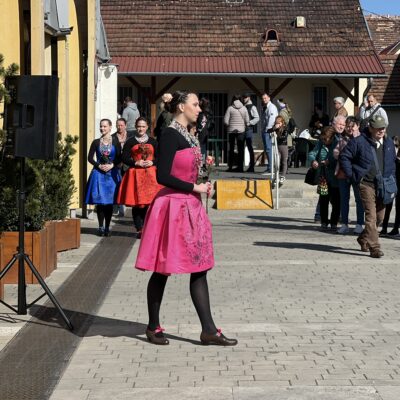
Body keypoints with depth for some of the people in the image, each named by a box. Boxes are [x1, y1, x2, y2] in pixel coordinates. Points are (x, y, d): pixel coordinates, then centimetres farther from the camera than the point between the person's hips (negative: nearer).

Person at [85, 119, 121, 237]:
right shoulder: (96, 142, 6)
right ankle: (101, 227, 5)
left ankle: (107, 228, 7)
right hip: (98, 173, 1)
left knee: (109, 202, 1)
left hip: (112, 173, 0)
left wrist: (112, 165, -13)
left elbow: (119, 158, 2)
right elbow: (90, 158, 6)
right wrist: (99, 165, -8)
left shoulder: (115, 142, 4)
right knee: (99, 201, -2)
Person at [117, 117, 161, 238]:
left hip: (151, 174, 1)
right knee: (136, 202, -3)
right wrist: (136, 163, -11)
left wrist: (152, 162, -9)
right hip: (135, 175, -1)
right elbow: (124, 158, 2)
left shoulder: (153, 141, 11)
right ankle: (139, 229, 2)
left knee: (149, 202, -6)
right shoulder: (130, 142, 7)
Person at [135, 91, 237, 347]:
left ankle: (209, 330, 7)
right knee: (162, 270, 2)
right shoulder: (170, 135, -13)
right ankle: (153, 327, 15)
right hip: (172, 207, -9)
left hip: (190, 207, 9)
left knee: (199, 269, 5)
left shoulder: (187, 135, 14)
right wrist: (195, 187, -14)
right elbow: (163, 176, -20)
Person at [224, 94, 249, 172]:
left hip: (231, 130, 0)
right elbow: (247, 121, -2)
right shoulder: (244, 108, 0)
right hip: (241, 130, 0)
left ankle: (230, 167, 6)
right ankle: (240, 167, 0)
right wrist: (245, 126, 16)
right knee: (240, 149, 3)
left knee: (231, 149, 8)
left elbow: (225, 121, -7)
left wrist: (229, 126, 11)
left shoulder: (230, 108, -4)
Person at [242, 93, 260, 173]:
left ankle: (251, 166, -4)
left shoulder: (252, 107, -1)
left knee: (250, 147, -6)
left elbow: (257, 118, -8)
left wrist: (249, 123, -14)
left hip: (248, 129, -7)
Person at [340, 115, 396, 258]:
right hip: (366, 184, -6)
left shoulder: (389, 143, 11)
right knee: (371, 216, -13)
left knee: (380, 217, 12)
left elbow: (393, 161, 26)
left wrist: (391, 177, 14)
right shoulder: (359, 142, -7)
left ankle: (364, 239, 33)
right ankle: (374, 247, -13)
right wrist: (352, 175, -5)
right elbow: (344, 156, -3)